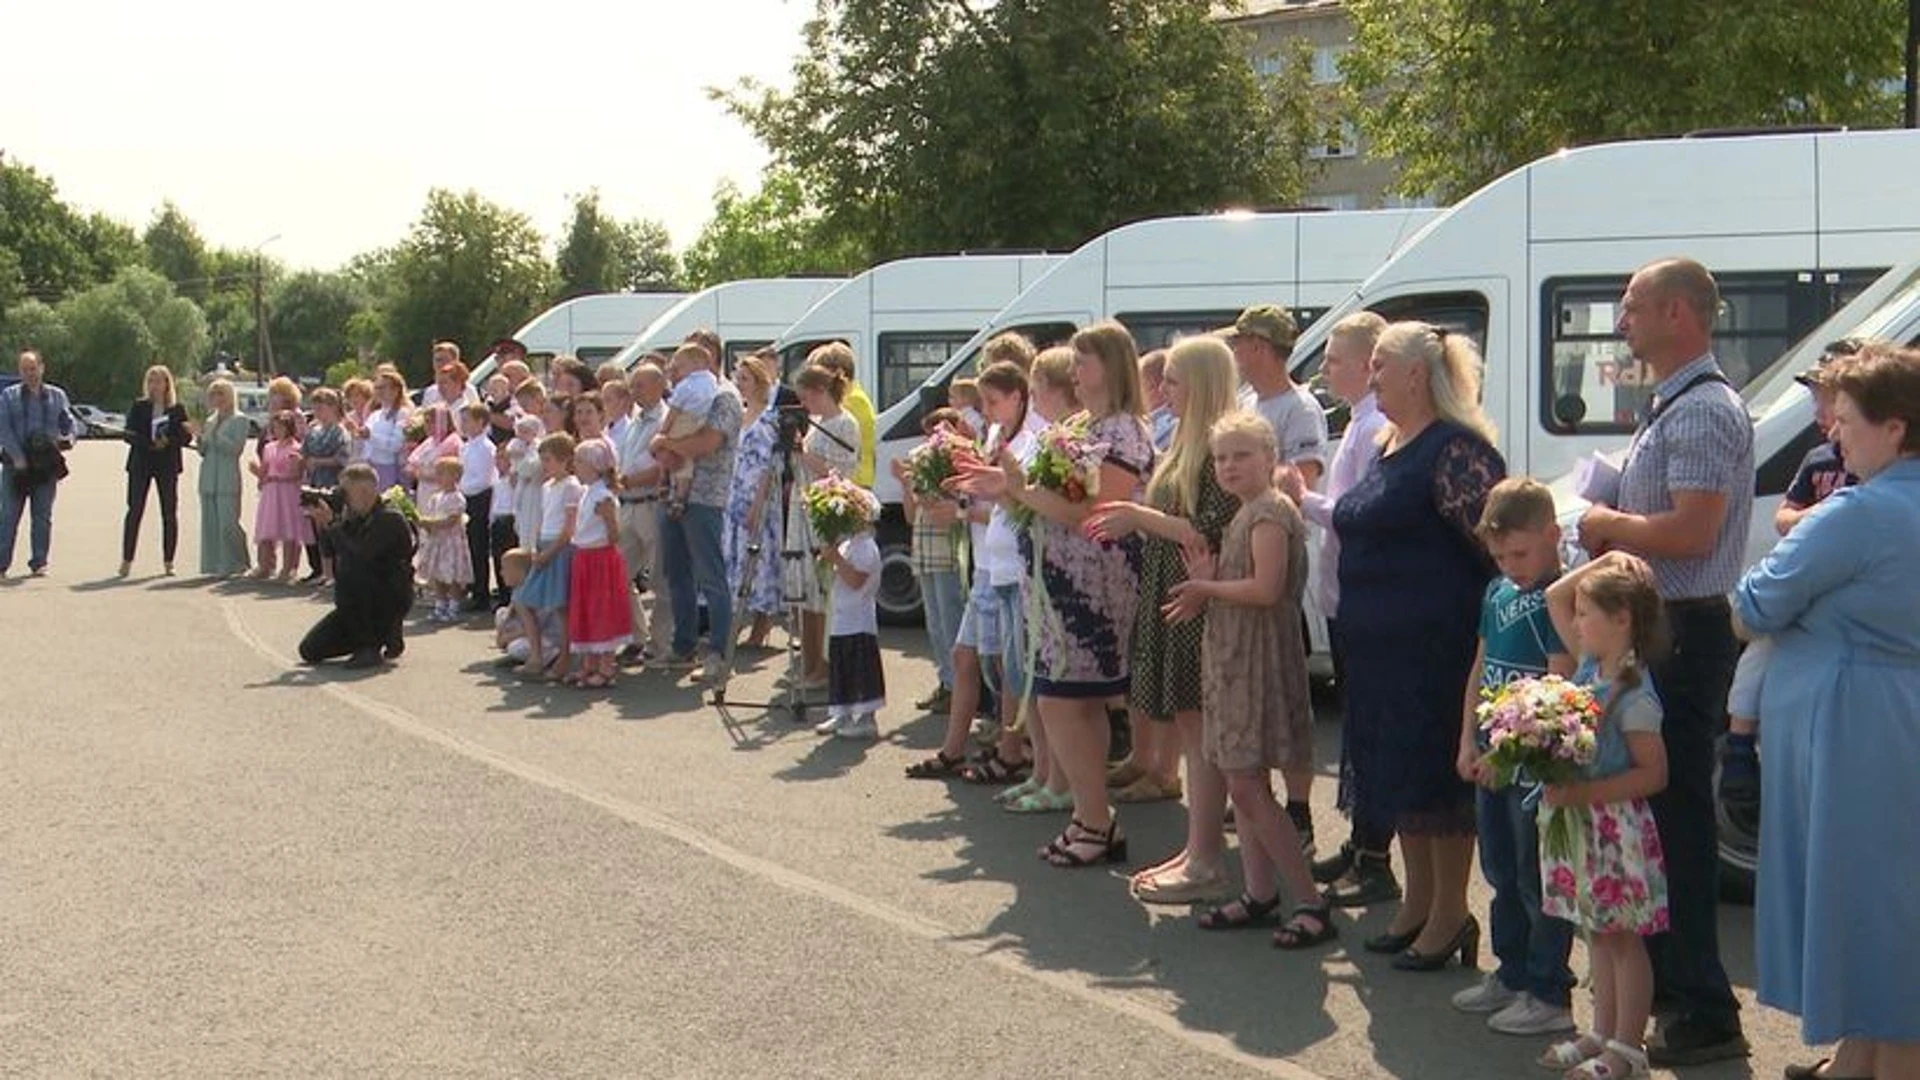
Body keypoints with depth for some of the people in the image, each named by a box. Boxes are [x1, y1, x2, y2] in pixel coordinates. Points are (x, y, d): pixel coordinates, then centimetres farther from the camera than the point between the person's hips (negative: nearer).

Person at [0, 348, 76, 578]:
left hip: (46, 462, 1)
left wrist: (68, 439, -10)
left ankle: (38, 563, 11)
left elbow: (67, 422, 13)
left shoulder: (56, 395, 12)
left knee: (43, 516, 4)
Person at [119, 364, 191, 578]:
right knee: (135, 511, -4)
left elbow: (186, 437, 0)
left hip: (167, 466, 0)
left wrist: (168, 441, -19)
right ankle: (126, 560, 0)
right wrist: (150, 443, -17)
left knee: (170, 514, 0)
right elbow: (130, 435, -3)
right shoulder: (139, 407, 5)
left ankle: (168, 562, 7)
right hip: (141, 465, 0)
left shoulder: (178, 409, 5)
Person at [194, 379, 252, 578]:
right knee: (210, 524, 4)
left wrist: (214, 434, -14)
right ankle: (214, 564, 9)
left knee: (228, 523, -10)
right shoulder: (210, 421, 17)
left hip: (227, 480, -6)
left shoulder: (239, 420, 0)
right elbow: (203, 451, 19)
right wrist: (200, 438, -1)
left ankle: (238, 563, 1)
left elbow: (236, 447, -12)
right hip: (208, 478, 6)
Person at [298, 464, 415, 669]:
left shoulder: (390, 520, -18)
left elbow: (359, 556, -30)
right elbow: (330, 552, 8)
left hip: (391, 602, -8)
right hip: (359, 603, 8)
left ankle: (370, 648, -19)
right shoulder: (354, 519, 8)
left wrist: (330, 524, -23)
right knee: (310, 650, 0)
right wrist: (321, 524, -6)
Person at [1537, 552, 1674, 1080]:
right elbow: (1555, 596, 13)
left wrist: (1584, 792, -24)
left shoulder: (1634, 695, -20)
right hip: (1581, 826, 8)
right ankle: (1602, 1032, 27)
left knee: (1623, 938, 3)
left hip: (1617, 829, -8)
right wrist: (1599, 565, 3)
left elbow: (1653, 774, -21)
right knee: (1598, 933, 16)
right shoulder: (1590, 666, 4)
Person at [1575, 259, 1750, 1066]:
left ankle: (1702, 1016, -3)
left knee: (1676, 818, -8)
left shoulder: (1705, 410, -16)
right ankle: (1664, 986, 28)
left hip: (1685, 636, -11)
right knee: (1648, 811, 17)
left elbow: (1691, 532, -25)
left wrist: (1608, 525, -10)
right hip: (1653, 633, 11)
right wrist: (1609, 532, 8)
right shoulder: (1668, 409, 17)